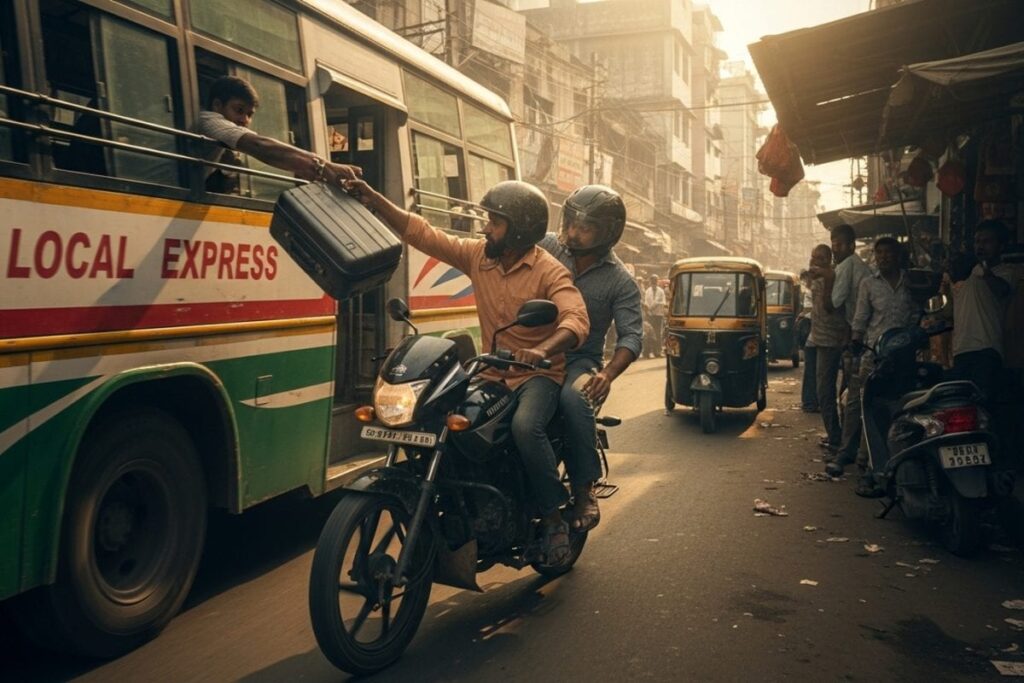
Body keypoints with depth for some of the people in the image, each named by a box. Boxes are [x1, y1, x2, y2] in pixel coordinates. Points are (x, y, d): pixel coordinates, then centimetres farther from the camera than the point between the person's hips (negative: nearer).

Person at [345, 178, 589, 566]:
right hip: (492, 374, 6)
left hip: (538, 375, -5)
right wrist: (373, 200, -5)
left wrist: (544, 350, -46)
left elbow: (577, 320, -26)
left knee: (525, 426, -34)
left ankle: (553, 519, -16)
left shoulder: (549, 272, -11)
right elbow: (422, 233, 4)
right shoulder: (478, 255, 5)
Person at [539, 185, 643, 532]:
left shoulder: (619, 280, 0)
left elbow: (631, 336, -5)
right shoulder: (546, 248, 3)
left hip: (580, 360, -2)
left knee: (573, 399, -37)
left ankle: (584, 490, -23)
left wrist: (608, 374, -24)